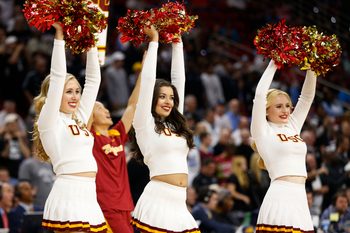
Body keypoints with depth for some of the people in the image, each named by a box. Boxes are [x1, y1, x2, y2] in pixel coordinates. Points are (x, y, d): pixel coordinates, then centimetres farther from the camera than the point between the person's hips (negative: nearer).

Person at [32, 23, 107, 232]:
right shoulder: (49, 121, 0)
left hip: (88, 196, 7)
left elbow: (94, 79, 19)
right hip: (68, 194, -7)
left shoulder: (80, 118, 19)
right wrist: (59, 36, -5)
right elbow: (57, 76, -7)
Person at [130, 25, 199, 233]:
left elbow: (179, 79, 20)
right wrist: (154, 41, 5)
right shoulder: (145, 124, 4)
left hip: (179, 203, 6)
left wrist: (177, 42, 20)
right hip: (157, 200, -6)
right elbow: (147, 81, 0)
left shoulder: (175, 124, 19)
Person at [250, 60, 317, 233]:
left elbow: (307, 95, 18)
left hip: (301, 200, 6)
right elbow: (260, 94, -8)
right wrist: (273, 66, -1)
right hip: (279, 199, -6)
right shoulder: (263, 131, 2)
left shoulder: (293, 126, 18)